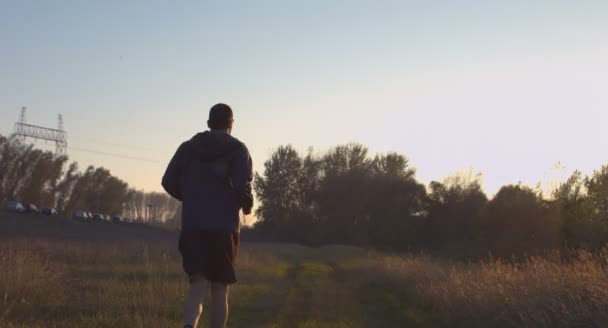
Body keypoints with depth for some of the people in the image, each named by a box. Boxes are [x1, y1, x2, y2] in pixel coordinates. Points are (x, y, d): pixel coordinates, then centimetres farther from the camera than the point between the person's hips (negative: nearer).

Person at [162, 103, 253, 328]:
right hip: (224, 227, -2)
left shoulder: (189, 147, 10)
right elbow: (242, 185, -12)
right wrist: (248, 205, 9)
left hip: (192, 227, 2)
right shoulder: (237, 149, 1)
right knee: (220, 289, 10)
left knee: (198, 287, -3)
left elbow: (169, 182, 5)